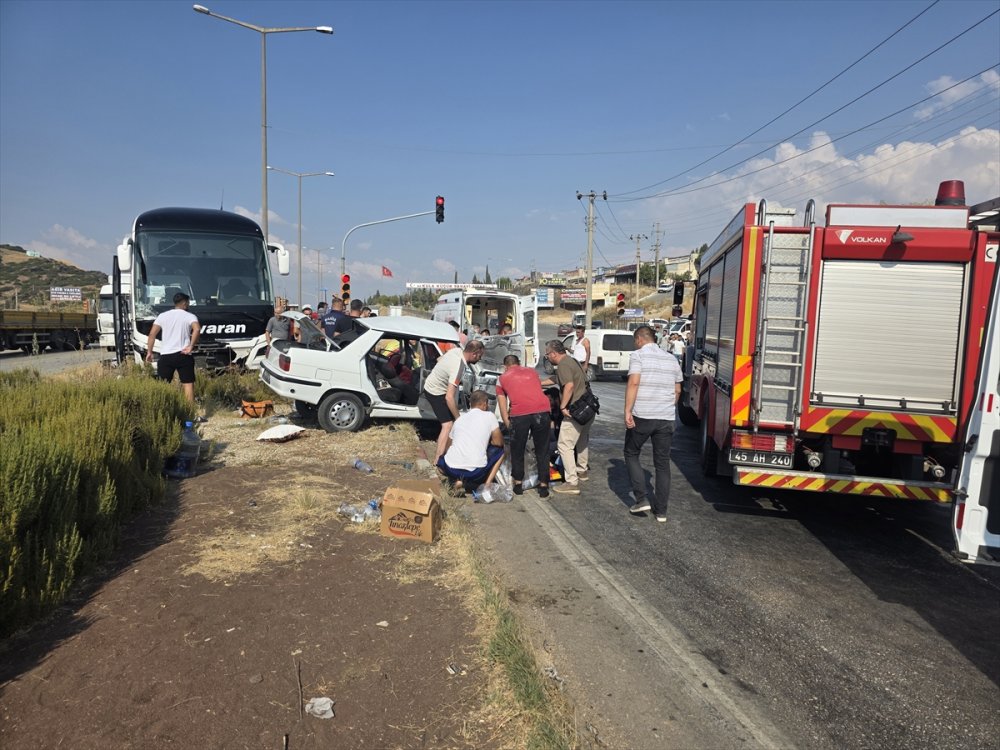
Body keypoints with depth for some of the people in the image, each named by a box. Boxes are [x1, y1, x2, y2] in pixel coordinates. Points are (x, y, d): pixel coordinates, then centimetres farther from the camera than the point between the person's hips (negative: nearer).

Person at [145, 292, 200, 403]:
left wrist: (149, 352, 11)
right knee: (188, 384, -1)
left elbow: (152, 334, 5)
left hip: (165, 355, 3)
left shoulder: (163, 316, 12)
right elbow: (197, 329, -19)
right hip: (183, 356, -3)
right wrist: (191, 346, -14)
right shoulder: (190, 316, 2)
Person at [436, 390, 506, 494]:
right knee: (500, 450, 20)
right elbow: (498, 442, 9)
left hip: (451, 470, 4)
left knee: (441, 460, 37)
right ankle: (487, 484, 7)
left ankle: (458, 479, 10)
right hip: (475, 472, -3)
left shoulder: (459, 419, 18)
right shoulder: (489, 416, 4)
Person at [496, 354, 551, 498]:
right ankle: (543, 486, 18)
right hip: (542, 410, 2)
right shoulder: (532, 371, 28)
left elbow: (503, 408, 17)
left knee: (517, 450, 18)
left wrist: (508, 425, 22)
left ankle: (518, 483, 25)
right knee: (542, 451, 14)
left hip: (519, 414, -2)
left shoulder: (502, 379, 21)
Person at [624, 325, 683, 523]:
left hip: (641, 416, -4)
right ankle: (661, 510, 15)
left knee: (631, 454, 15)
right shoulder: (671, 359, 13)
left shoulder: (638, 355, -4)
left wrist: (627, 411, -17)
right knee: (662, 463, 11)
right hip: (666, 418, 5)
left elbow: (634, 382, -17)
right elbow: (677, 390, 16)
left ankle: (641, 499, 6)